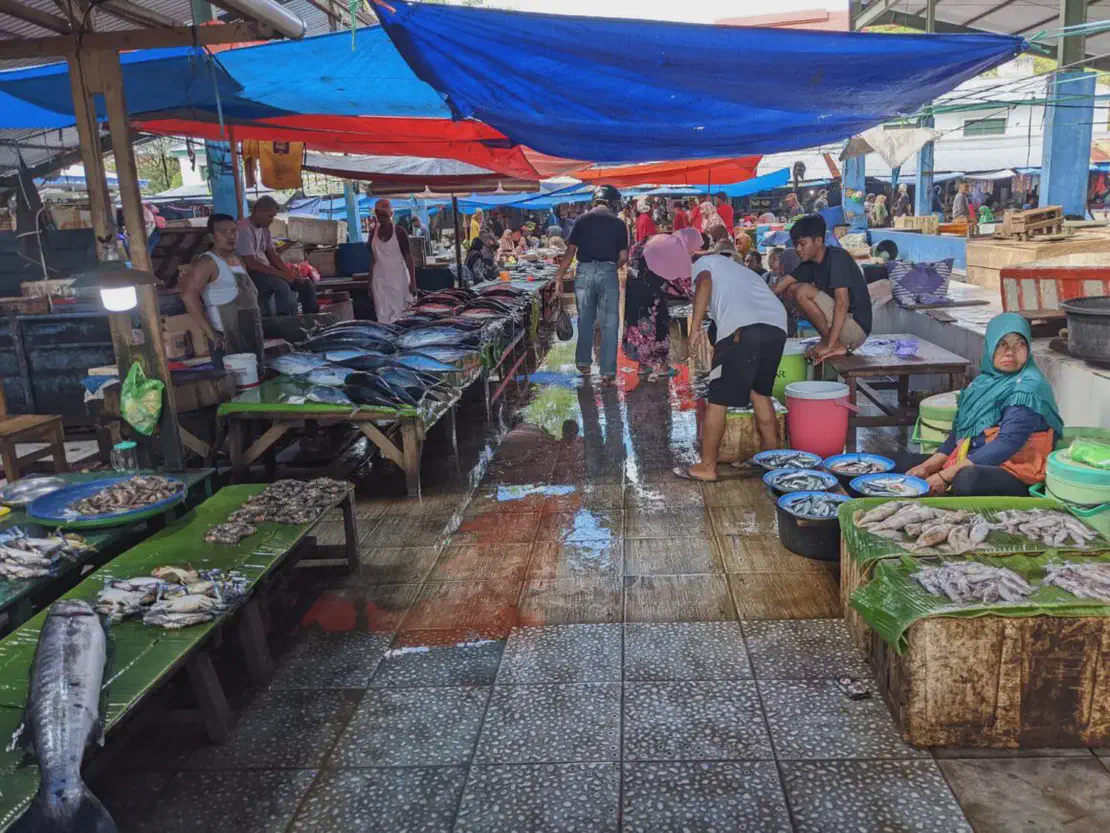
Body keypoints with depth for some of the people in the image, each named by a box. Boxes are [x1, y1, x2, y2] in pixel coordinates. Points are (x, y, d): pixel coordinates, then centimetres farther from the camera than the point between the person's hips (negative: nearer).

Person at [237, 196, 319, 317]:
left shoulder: (264, 228, 10)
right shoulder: (244, 229, -18)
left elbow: (273, 255, 12)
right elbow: (251, 264, -23)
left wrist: (290, 273, -4)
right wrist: (282, 274, -24)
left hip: (265, 270, 9)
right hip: (250, 274, -9)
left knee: (306, 283, 0)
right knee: (283, 286, -34)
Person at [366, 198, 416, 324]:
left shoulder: (399, 231, -7)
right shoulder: (374, 232, 6)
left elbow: (409, 257, -7)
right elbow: (373, 259, 12)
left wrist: (413, 281, -11)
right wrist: (370, 281, 10)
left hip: (398, 277, -4)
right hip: (380, 278, 4)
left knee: (399, 313, -2)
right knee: (382, 316, 2)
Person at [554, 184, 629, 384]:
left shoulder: (583, 219, 4)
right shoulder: (618, 223, 3)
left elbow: (570, 251, -1)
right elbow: (623, 257, 2)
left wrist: (559, 278, 2)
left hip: (585, 272, 1)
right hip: (609, 273, -1)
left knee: (585, 320, 17)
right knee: (609, 323, 2)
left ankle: (583, 363, 27)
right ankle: (608, 372, 0)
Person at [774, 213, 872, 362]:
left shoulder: (836, 257, -18)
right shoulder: (811, 262, 6)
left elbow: (842, 302, -27)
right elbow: (779, 287, 3)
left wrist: (830, 345, -30)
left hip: (856, 327, -9)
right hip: (839, 323, 9)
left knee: (803, 291, -21)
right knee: (791, 290, 8)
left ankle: (834, 344, -9)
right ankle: (829, 339, 5)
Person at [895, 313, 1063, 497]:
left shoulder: (1028, 388, -13)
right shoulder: (986, 380, 10)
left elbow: (1007, 445, -23)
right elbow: (960, 430, 11)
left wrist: (946, 475, -26)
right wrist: (930, 465, -4)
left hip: (1015, 474, -8)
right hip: (974, 462, 8)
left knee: (967, 479, -39)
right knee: (904, 463, 8)